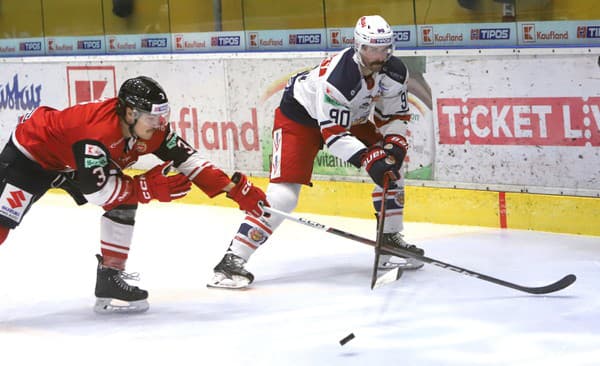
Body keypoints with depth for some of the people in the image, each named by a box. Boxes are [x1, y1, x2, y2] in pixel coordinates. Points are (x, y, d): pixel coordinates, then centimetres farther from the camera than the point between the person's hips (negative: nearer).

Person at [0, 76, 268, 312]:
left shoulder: (151, 129, -16)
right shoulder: (98, 131, -40)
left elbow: (187, 159, -9)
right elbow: (96, 191, -36)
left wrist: (235, 188, -14)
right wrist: (148, 188, -33)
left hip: (73, 164, 8)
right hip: (31, 152, -8)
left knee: (123, 201, -5)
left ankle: (110, 279, 3)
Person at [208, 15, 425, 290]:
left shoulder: (394, 72, -16)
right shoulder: (338, 76, -37)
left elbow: (395, 114, -1)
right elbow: (334, 135, -37)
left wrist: (394, 144, -19)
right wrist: (369, 159, -45)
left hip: (351, 117, 8)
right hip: (300, 115, -7)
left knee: (390, 169, -1)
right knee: (283, 193, -20)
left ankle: (390, 240, 15)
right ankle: (233, 259, -21)